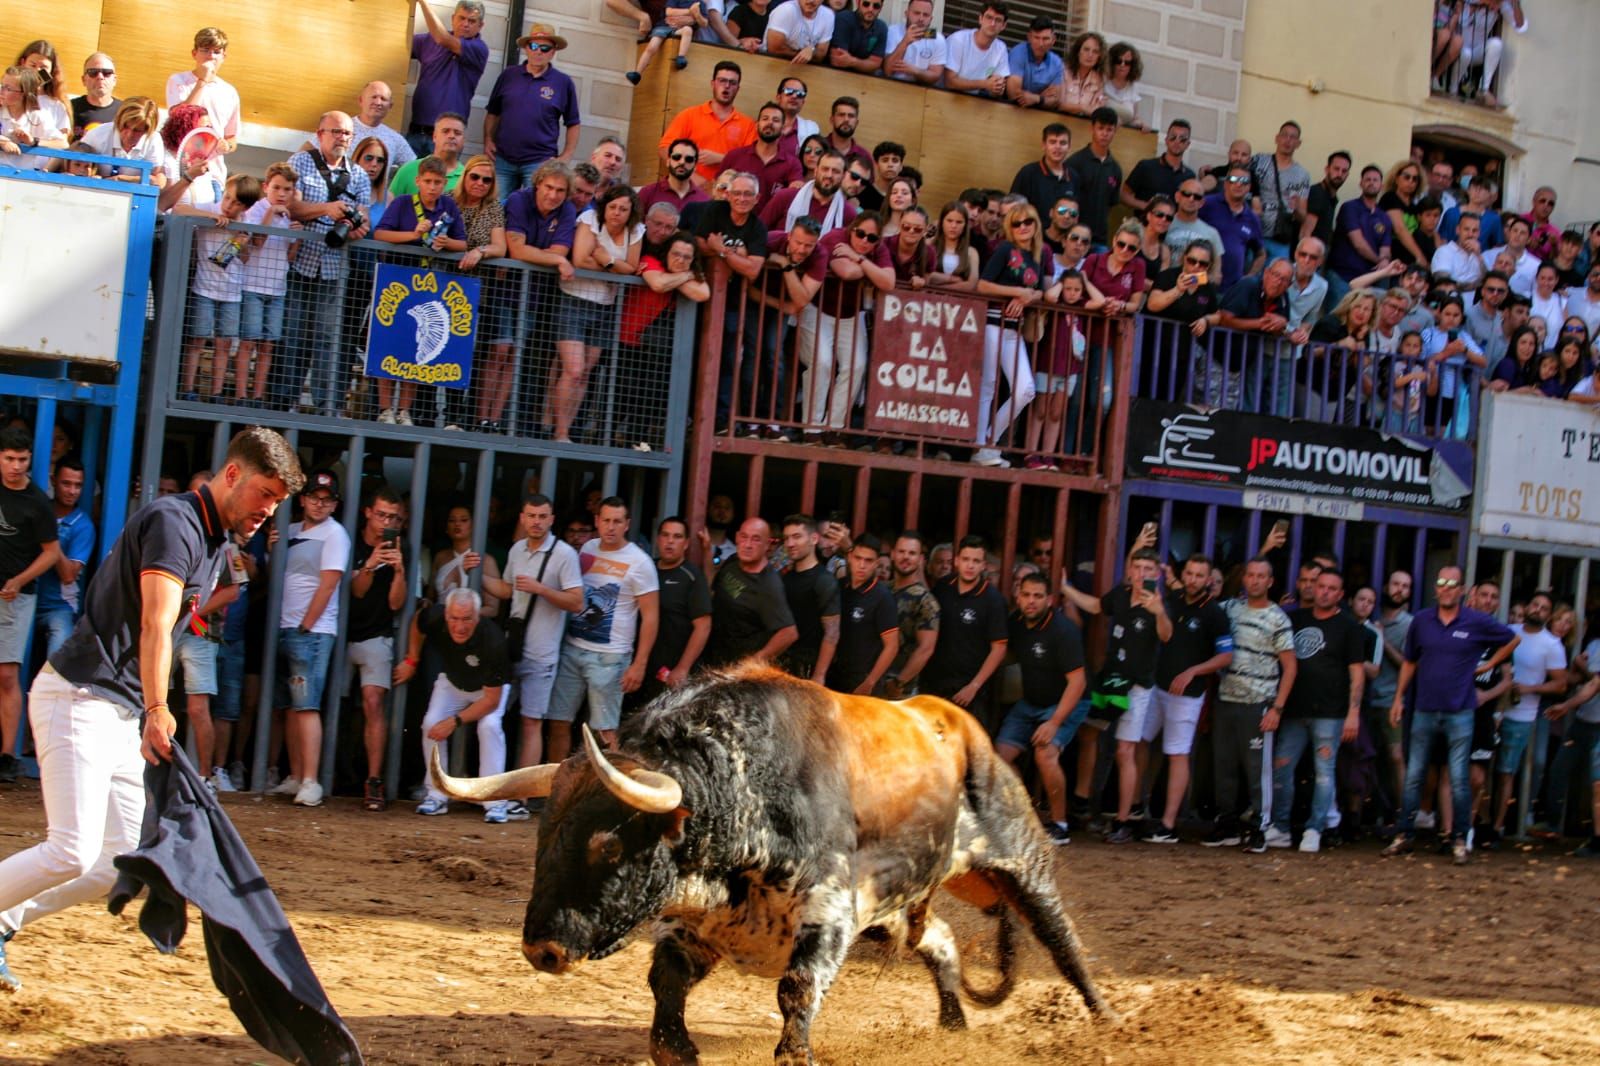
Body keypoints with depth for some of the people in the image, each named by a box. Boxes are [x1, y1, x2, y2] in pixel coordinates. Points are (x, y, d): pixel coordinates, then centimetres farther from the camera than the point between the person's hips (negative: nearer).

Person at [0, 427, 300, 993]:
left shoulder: (216, 542, 16)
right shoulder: (174, 521, -14)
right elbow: (155, 626, -29)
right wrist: (157, 710, -42)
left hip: (122, 713, 10)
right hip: (78, 697, -10)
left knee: (117, 864, 5)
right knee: (72, 853, -20)